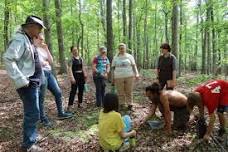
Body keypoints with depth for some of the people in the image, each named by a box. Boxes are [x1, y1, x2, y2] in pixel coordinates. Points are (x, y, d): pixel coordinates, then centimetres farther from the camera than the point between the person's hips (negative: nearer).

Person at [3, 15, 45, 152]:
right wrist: (21, 80, -27)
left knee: (31, 112, 20)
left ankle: (32, 136, 36)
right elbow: (8, 59, -27)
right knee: (33, 114, -4)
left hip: (33, 83, 10)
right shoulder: (20, 39, -16)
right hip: (28, 84, -10)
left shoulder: (27, 39, 15)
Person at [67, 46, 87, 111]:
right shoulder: (71, 59, -8)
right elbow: (69, 69, -15)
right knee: (73, 91, -8)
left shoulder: (80, 58, 11)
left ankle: (79, 104, 24)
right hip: (75, 75, -6)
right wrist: (72, 77, -23)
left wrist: (85, 74, 9)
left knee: (81, 90, 10)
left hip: (81, 75, 7)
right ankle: (69, 106, -3)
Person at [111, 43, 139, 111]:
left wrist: (136, 74, -3)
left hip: (129, 76, 0)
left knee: (129, 92, 3)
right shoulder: (115, 57, 11)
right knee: (120, 92, 2)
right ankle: (122, 104, 14)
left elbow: (134, 65, 8)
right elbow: (113, 68, 12)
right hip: (119, 77, 0)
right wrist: (113, 78, 8)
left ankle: (129, 104, 13)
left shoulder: (129, 56, 9)